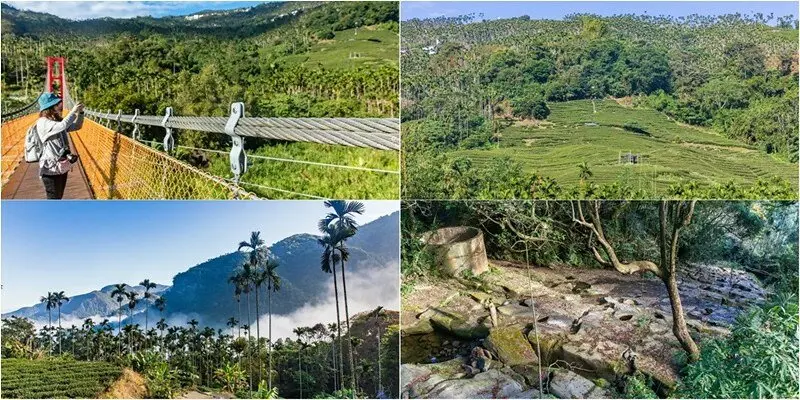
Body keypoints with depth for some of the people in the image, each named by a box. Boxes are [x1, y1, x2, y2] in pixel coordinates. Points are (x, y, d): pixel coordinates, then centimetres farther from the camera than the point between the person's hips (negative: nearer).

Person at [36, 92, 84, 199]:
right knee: (53, 198, 0)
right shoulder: (42, 122, -17)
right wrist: (73, 111, -22)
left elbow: (76, 126, 16)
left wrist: (80, 112, 0)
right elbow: (62, 126, -33)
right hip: (51, 167, -8)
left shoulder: (58, 120, 8)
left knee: (58, 197, 19)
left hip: (62, 166, 8)